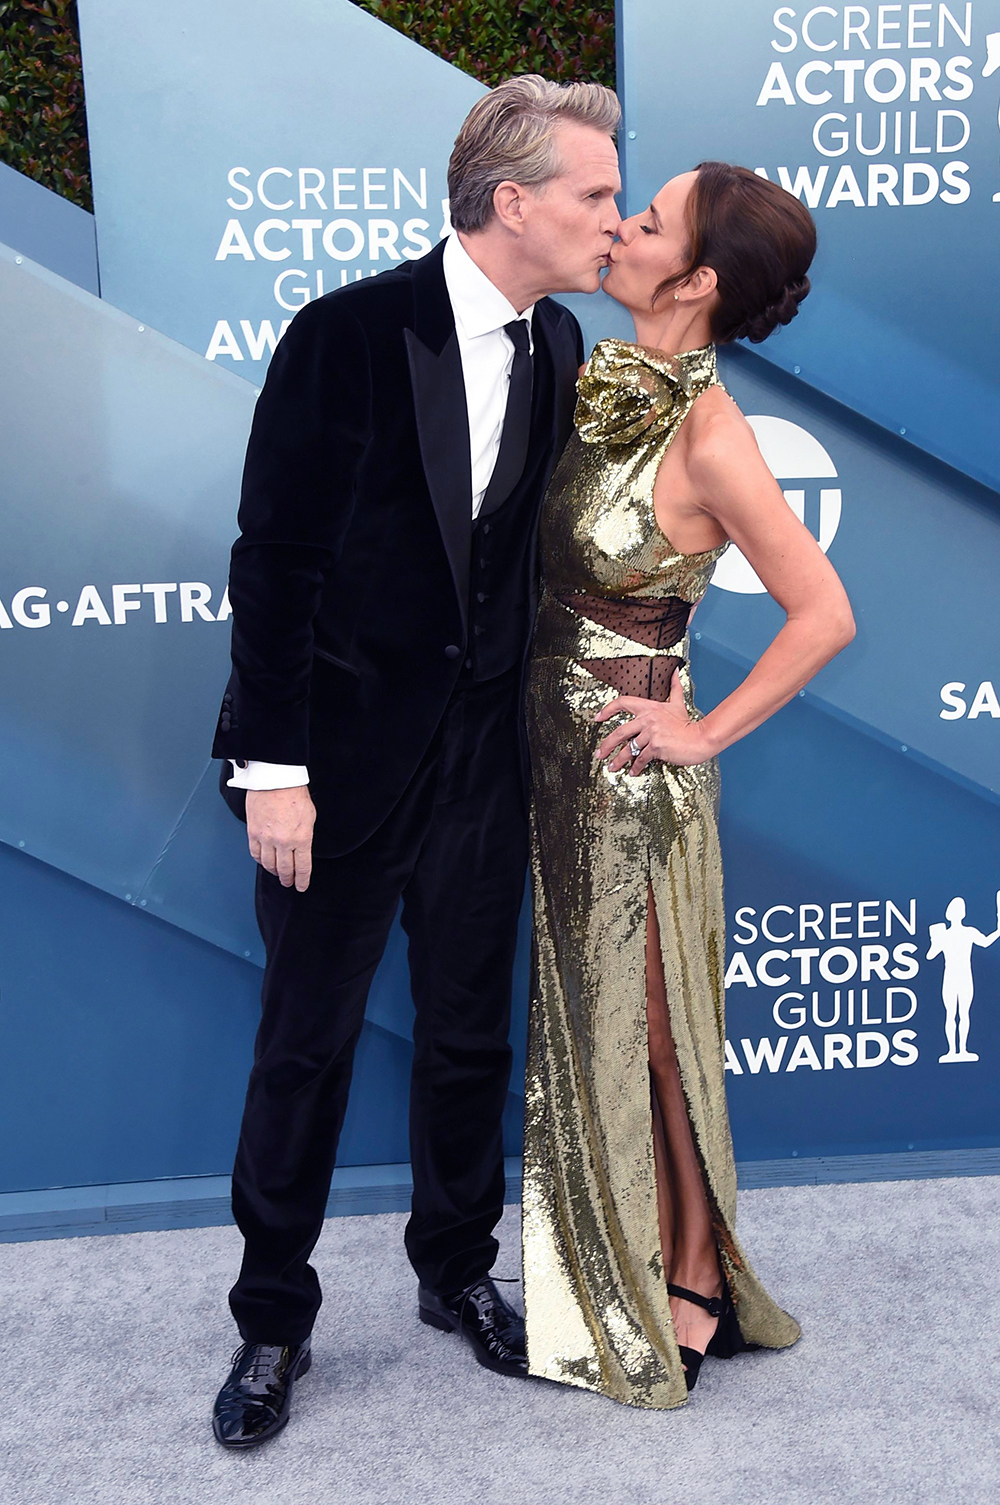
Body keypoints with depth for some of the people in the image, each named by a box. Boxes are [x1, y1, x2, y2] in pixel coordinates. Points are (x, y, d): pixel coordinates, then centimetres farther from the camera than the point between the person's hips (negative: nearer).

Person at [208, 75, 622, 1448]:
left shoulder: (558, 348, 5)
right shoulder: (348, 334, -13)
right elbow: (276, 561, -14)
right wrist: (272, 769, -16)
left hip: (482, 754, 5)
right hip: (343, 753, -5)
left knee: (471, 1035, 16)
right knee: (305, 1047, 8)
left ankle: (458, 1271, 38)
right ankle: (273, 1320, 28)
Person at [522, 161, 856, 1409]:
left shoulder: (708, 438, -19)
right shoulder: (608, 379, 3)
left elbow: (823, 614, -21)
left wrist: (706, 732, -16)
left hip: (630, 767, -8)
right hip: (555, 744, 8)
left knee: (644, 1027, 7)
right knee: (579, 1013, 19)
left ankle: (685, 1286, 29)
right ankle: (598, 1258, 40)